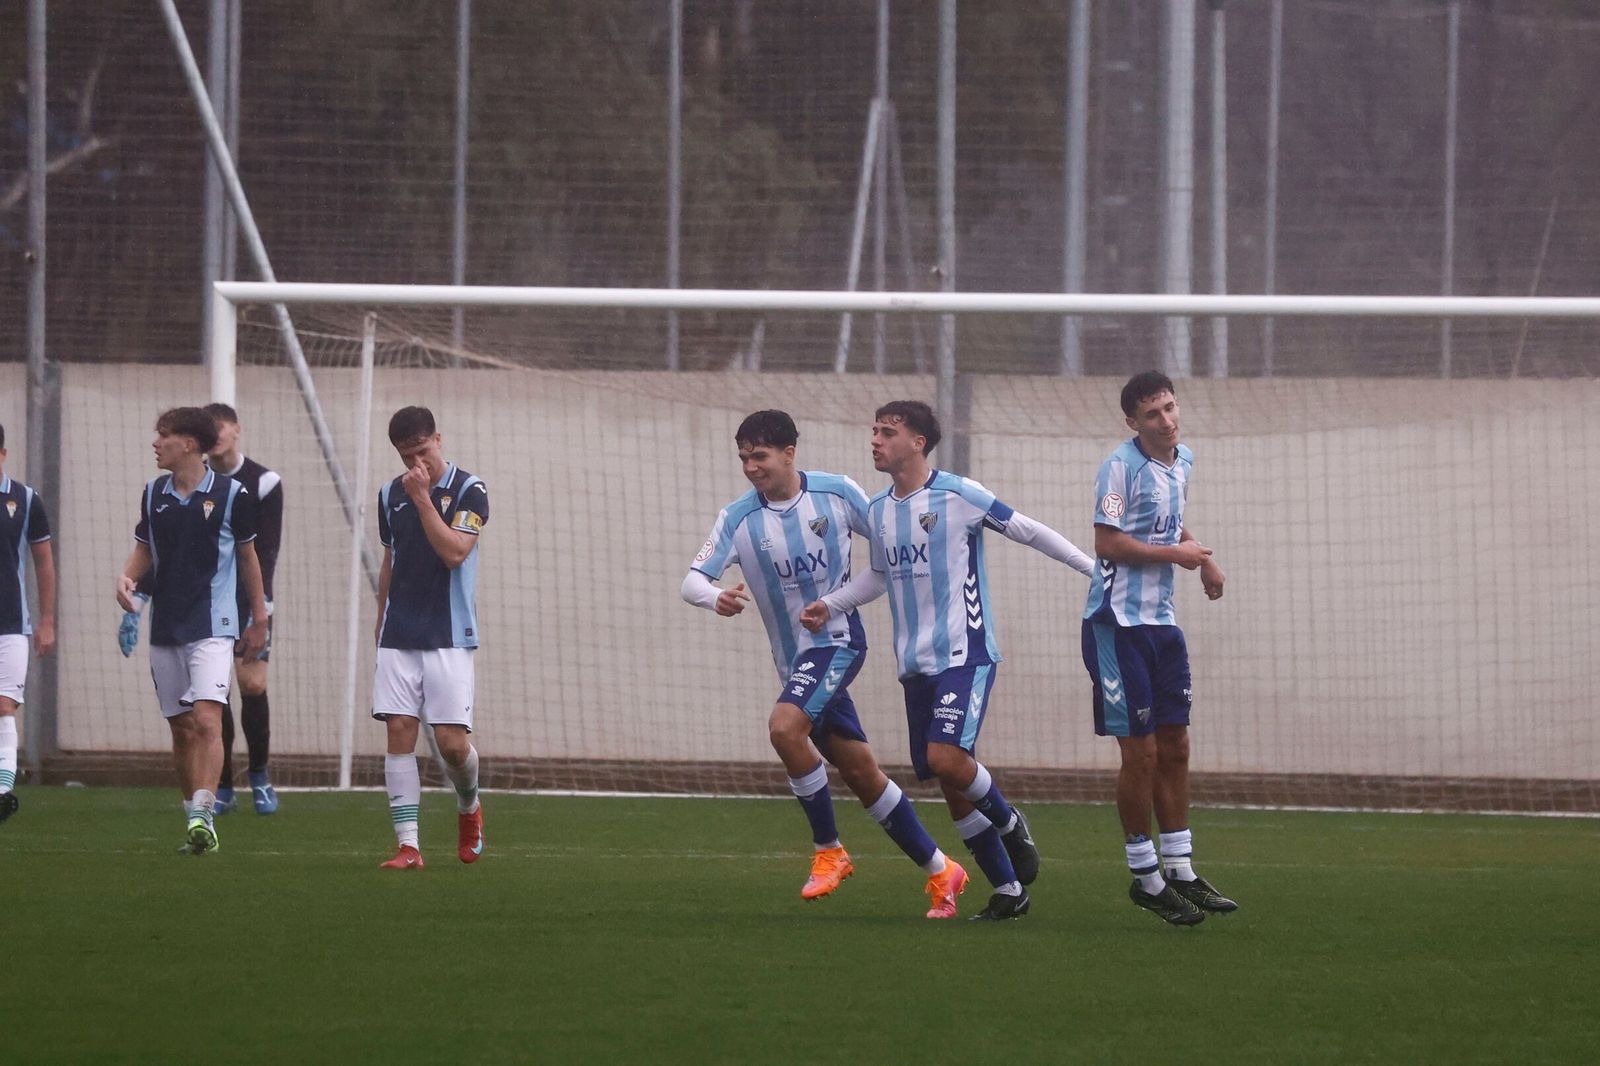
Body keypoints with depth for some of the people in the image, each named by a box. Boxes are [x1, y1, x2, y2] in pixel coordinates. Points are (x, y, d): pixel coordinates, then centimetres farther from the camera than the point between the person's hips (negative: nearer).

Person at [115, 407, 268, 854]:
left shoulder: (231, 494, -4)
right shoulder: (154, 494, 7)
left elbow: (247, 555, 6)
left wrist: (259, 619, 12)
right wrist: (126, 577, -6)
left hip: (212, 625, -5)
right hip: (165, 627, 5)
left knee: (207, 719, -19)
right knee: (181, 728, 8)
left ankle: (203, 814, -26)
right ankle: (194, 821, 16)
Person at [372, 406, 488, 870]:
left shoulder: (469, 491, -5)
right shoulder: (391, 495, 11)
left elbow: (455, 552, -18)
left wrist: (422, 497, -18)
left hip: (449, 636, -4)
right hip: (399, 637, 4)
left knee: (452, 741, -7)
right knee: (399, 732, -6)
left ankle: (468, 806, 25)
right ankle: (408, 845, -5)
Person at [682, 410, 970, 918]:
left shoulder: (837, 493, -7)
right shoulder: (737, 518, -4)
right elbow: (693, 579, -13)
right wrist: (715, 597, -34)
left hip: (838, 639, -4)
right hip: (793, 659, 4)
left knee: (784, 726, -28)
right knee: (859, 771, 6)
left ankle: (829, 850, -12)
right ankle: (938, 870, 20)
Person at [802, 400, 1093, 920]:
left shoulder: (958, 496, -9)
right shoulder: (878, 511, 10)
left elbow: (1028, 531, -2)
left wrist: (1094, 568, -2)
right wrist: (829, 605, 12)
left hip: (965, 654, -6)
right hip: (915, 663, 6)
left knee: (946, 758, -23)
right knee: (952, 787, 4)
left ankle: (1009, 824, 6)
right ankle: (1009, 889, 14)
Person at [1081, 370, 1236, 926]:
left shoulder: (1182, 461, 11)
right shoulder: (1121, 467, -14)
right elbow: (1108, 543, -19)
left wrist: (1202, 557, 12)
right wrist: (1173, 554, -14)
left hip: (1161, 620, 8)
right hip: (1119, 624, -8)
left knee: (1174, 748, 9)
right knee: (1141, 753, -5)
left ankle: (1181, 873, 16)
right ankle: (1145, 877, 6)